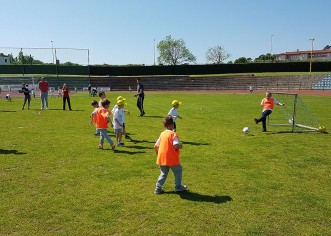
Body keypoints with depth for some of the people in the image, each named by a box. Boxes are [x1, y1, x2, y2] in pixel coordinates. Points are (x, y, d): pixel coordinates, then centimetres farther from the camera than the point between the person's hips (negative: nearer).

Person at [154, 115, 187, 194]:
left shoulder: (162, 134, 7)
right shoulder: (173, 134, -11)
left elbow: (155, 146, 8)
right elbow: (176, 145, -24)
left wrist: (157, 152, 26)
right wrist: (180, 146, -3)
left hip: (161, 158, 6)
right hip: (171, 158, -5)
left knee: (163, 173, 19)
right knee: (178, 170, 16)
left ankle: (158, 188, 12)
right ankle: (178, 187, 23)